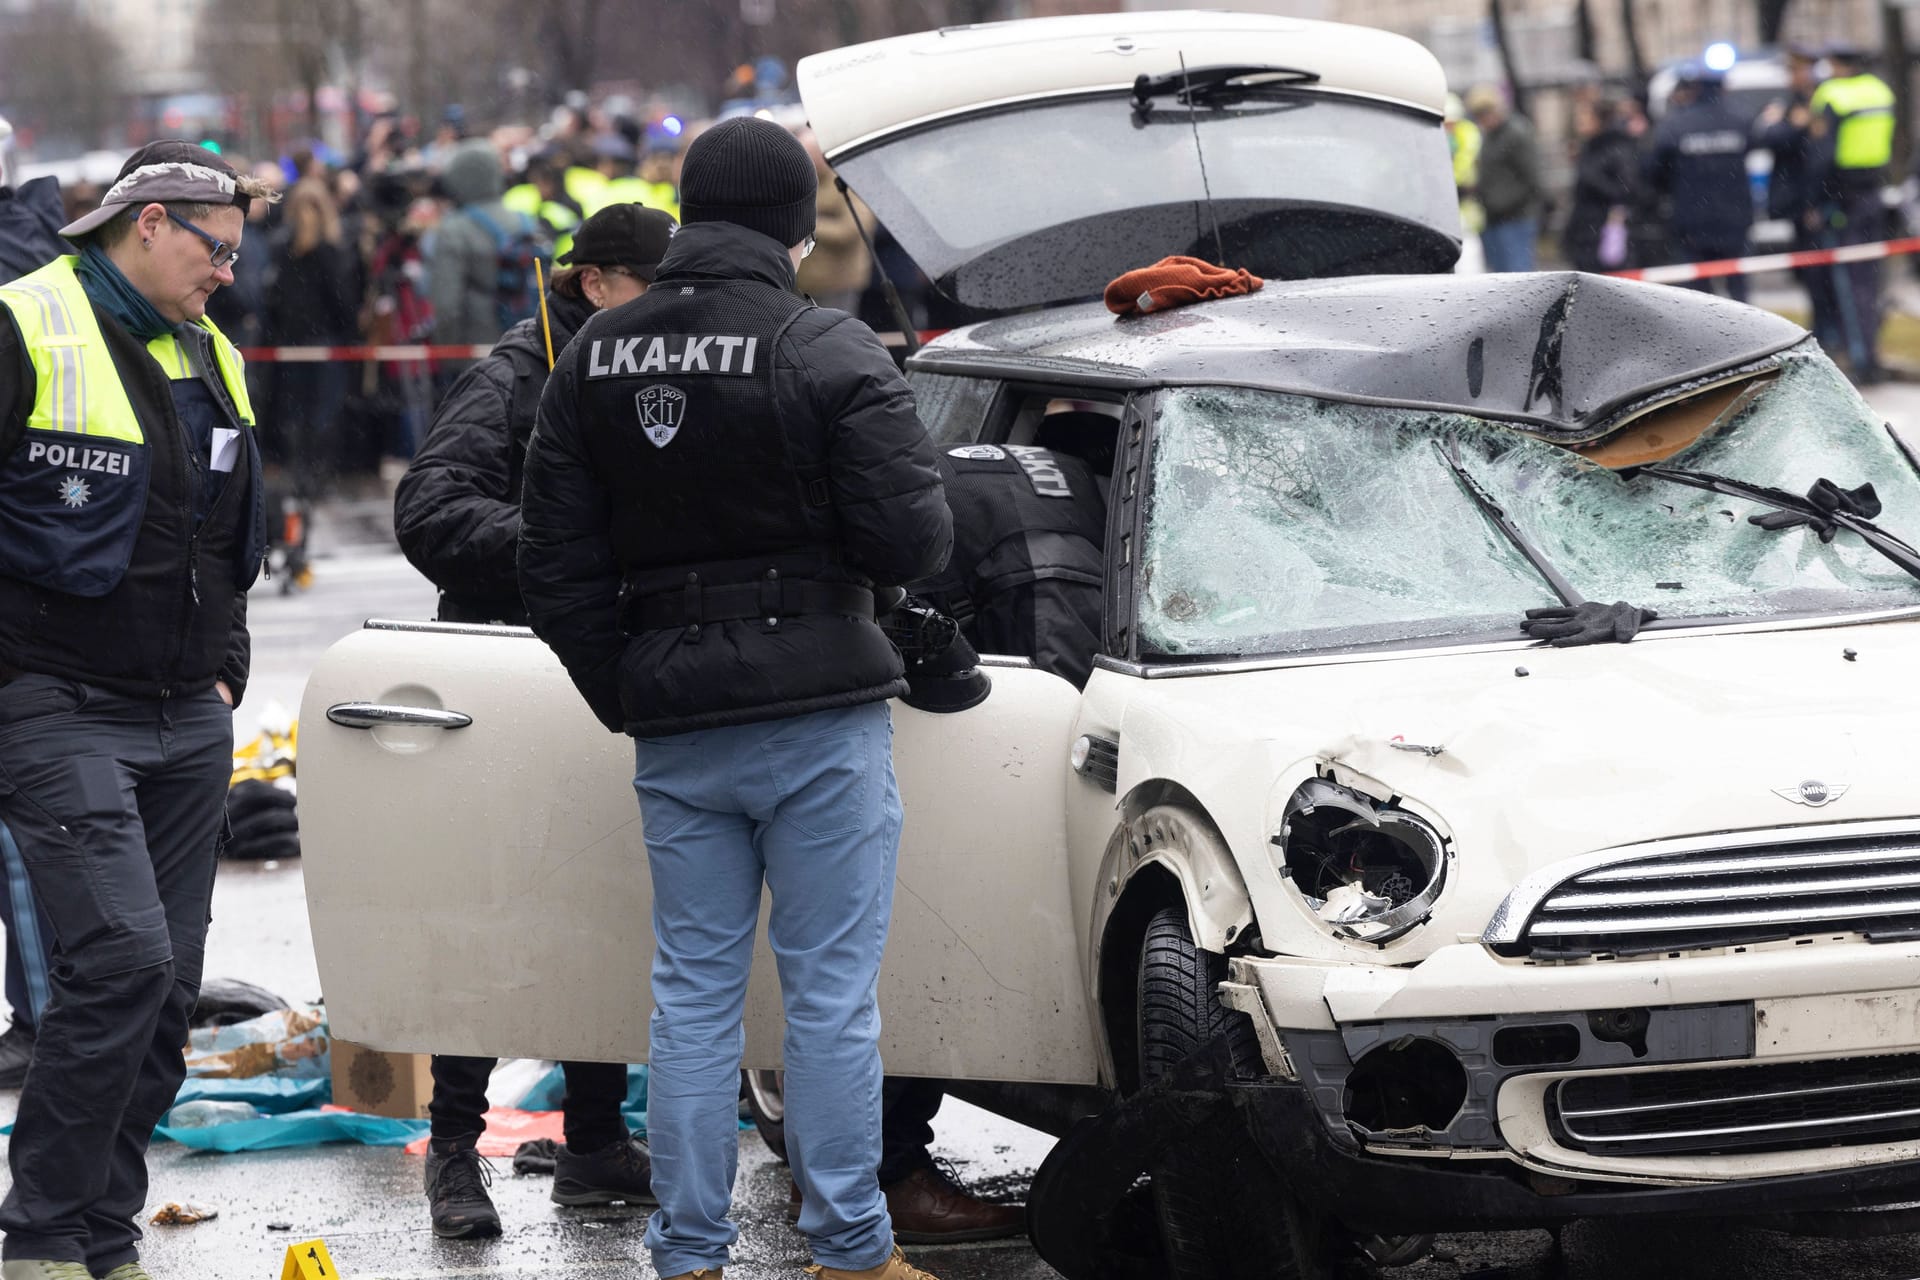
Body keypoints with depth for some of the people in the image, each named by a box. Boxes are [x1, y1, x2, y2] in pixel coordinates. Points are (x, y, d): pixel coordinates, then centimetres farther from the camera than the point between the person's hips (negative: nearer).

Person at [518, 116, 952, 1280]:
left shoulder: (596, 359, 6)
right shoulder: (830, 354, -12)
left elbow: (557, 566, 7)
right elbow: (913, 540, -15)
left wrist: (624, 695, 16)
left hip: (675, 729, 4)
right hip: (821, 716, -4)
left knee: (694, 992, 10)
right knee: (832, 992, 2)